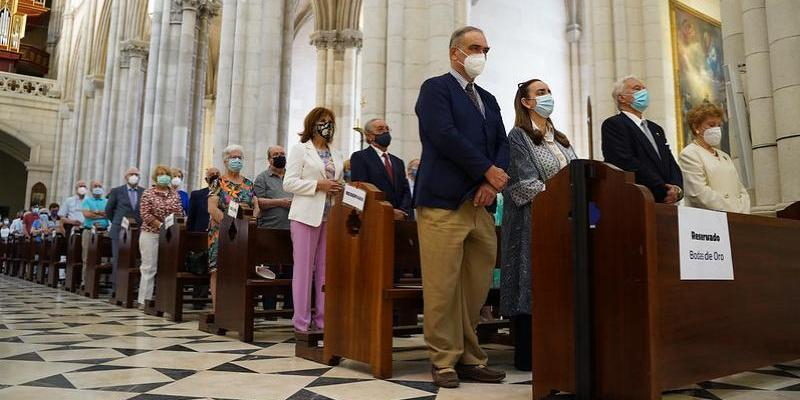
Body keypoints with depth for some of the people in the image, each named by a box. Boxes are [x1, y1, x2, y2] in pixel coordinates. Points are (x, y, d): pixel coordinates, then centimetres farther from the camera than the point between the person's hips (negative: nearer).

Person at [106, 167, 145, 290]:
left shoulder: (144, 192, 7)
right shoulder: (117, 191, 4)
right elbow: (108, 209, 11)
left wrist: (140, 223, 5)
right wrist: (116, 222, 12)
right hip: (120, 230, -1)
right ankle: (116, 286, 7)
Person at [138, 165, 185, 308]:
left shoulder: (175, 194, 10)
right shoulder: (148, 193, -1)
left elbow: (179, 214, 9)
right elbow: (145, 214, -8)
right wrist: (161, 225, -16)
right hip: (151, 234, -3)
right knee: (149, 268, 0)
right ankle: (144, 300, 5)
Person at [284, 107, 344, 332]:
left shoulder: (336, 154, 20)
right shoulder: (300, 150, 4)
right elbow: (289, 183, -5)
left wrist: (338, 188, 3)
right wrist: (318, 185, -13)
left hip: (331, 216, 5)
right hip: (307, 215, -5)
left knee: (327, 268, 5)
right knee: (304, 267, -2)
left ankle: (323, 318, 12)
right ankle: (302, 321, 4)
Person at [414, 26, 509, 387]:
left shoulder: (488, 100, 25)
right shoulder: (435, 88, 4)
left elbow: (502, 143, 15)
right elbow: (444, 135, -11)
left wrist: (492, 183, -3)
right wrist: (488, 171, -8)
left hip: (481, 204, 7)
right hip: (444, 202, -6)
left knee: (477, 287, 5)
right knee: (443, 286, -4)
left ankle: (470, 358, 15)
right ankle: (445, 362, 7)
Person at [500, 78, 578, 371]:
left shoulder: (559, 138, 20)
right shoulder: (518, 137, -3)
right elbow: (526, 185, -13)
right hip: (534, 222, -7)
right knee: (535, 286, -5)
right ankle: (528, 357, 2)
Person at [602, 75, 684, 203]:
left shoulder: (656, 129, 24)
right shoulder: (613, 124, -2)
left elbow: (671, 163, 18)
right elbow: (628, 163, -13)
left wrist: (677, 188, -3)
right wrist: (664, 191, -11)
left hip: (667, 203, 6)